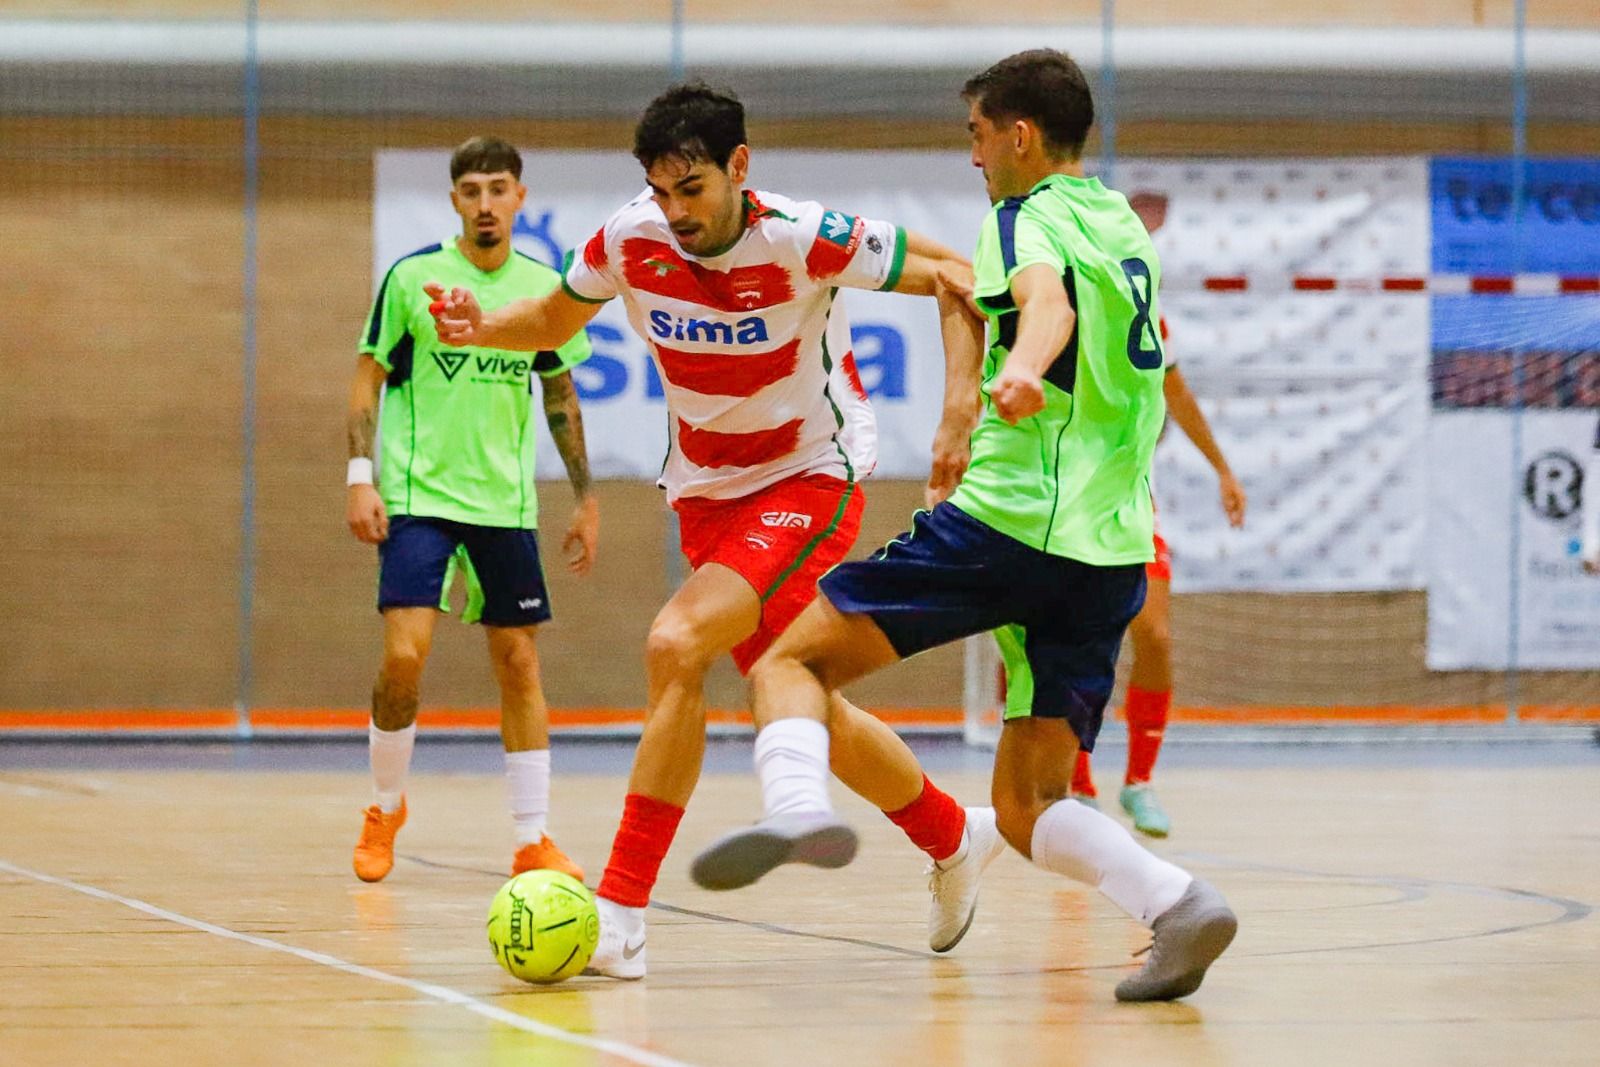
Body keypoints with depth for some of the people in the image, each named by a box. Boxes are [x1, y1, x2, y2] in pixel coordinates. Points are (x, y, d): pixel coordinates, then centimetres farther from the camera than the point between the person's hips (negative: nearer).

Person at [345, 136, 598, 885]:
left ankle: (532, 840, 8)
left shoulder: (545, 288, 6)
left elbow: (560, 398, 15)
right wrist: (361, 477, -8)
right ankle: (385, 810, 9)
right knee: (405, 656, -14)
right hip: (418, 496, -3)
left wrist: (585, 499, 13)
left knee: (519, 665, 2)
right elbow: (368, 378, 2)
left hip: (505, 505, 3)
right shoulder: (412, 278, -3)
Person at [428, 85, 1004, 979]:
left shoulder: (804, 240, -23)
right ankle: (956, 839, 37)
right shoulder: (630, 241, -9)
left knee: (676, 646, -25)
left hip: (811, 480, -6)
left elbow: (953, 275, -14)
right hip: (706, 492, 6)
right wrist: (482, 328, -11)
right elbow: (555, 318, 10)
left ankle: (621, 917, -23)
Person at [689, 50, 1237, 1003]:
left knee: (792, 660, -1)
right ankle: (1177, 903, -15)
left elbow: (1045, 294, -27)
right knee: (1029, 805, 10)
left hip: (1009, 520, -7)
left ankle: (797, 806, -31)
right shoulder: (1127, 228, 22)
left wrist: (1023, 364, -49)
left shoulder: (1027, 218, -2)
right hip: (1112, 553, 7)